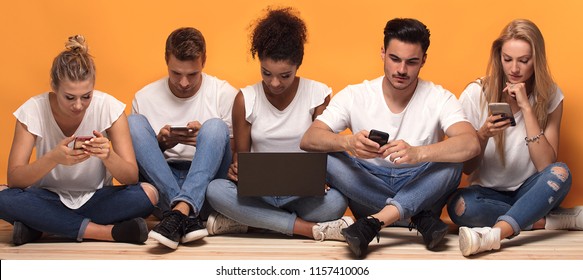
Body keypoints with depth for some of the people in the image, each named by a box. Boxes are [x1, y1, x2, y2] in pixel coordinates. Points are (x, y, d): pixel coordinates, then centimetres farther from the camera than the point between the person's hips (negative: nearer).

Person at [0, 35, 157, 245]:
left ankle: (38, 228, -22)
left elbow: (131, 177, -16)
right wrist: (53, 158, -38)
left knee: (148, 194, -29)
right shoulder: (34, 110, -15)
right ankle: (107, 231, -25)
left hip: (96, 199, 1)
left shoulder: (109, 107, -15)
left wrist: (108, 156, -38)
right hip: (49, 200, 0)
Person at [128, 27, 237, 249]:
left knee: (215, 126, -25)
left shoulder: (224, 94, 1)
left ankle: (179, 212, -45)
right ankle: (187, 217, -36)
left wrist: (207, 138, -17)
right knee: (134, 122, -19)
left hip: (207, 185, -2)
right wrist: (159, 144, -11)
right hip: (161, 186, 2)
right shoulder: (145, 98, 5)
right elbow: (133, 156, 11)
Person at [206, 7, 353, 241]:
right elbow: (241, 153, 6)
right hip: (258, 191, 1)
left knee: (336, 201, -34)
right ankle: (310, 229, -28)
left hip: (303, 193, -1)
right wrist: (236, 169, -19)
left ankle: (248, 221, -19)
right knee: (215, 190, -31)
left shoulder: (318, 94, -3)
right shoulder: (245, 99, -1)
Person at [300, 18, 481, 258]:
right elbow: (308, 140, -16)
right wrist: (348, 142, -38)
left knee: (452, 160, -28)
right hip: (367, 190, 1)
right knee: (328, 157, -25)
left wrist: (417, 153, -44)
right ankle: (422, 219, -22)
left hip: (420, 192, -1)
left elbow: (471, 144, -25)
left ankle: (372, 223, -35)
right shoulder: (354, 96, -3)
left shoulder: (439, 99, -6)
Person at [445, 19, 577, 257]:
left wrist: (526, 107, -20)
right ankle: (545, 221, -19)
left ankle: (495, 233, -42)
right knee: (460, 207, -34)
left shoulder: (550, 96, -4)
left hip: (528, 192, 1)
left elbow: (546, 165, -14)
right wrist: (483, 136, -24)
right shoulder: (476, 94, -6)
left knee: (560, 173, -32)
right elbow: (467, 168, -3)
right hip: (488, 192, 0)